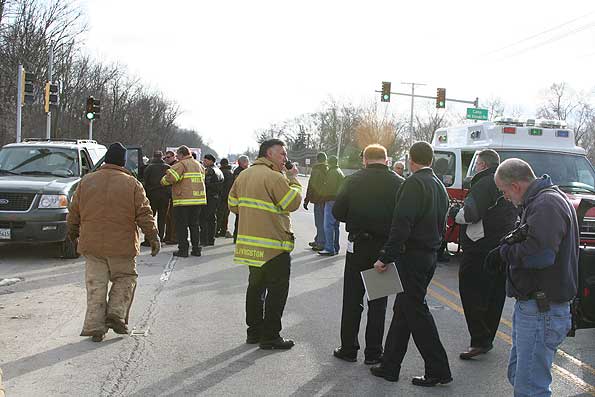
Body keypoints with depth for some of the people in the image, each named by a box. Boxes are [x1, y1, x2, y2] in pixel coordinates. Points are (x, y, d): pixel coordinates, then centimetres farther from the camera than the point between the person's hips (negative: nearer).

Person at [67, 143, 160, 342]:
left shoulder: (86, 181, 5)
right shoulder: (132, 184, -4)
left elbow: (73, 212, 11)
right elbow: (144, 215, -6)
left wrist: (72, 232, 26)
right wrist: (153, 237, 1)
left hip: (92, 244, 2)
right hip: (122, 245, -2)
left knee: (95, 284, 6)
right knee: (125, 279, 15)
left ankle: (95, 326, 3)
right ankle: (116, 313, 1)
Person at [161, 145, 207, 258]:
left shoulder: (181, 165, -9)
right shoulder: (199, 165, 15)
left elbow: (170, 177, -19)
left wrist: (163, 181, -1)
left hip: (183, 200, -7)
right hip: (198, 199, 7)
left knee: (181, 226, 1)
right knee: (194, 225, 15)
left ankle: (183, 249, 1)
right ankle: (196, 249, 15)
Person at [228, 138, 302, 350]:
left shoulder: (243, 175, 10)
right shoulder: (274, 177, -17)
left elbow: (233, 204, 13)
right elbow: (293, 203, -16)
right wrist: (292, 179, -4)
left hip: (249, 242, 8)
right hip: (274, 245, -8)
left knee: (256, 286, 18)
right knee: (277, 290, 0)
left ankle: (254, 331, 25)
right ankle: (270, 336, 3)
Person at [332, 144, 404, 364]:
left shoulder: (353, 181, -7)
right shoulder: (398, 183, -7)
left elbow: (337, 212, -4)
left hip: (358, 247, 0)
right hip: (385, 248, 0)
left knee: (352, 299, 11)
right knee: (378, 302, 10)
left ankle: (348, 348, 15)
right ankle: (373, 352, 13)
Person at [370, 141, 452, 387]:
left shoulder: (414, 183, -15)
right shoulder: (439, 186, 14)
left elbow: (402, 225, -22)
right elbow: (441, 225, 19)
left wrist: (386, 257, -20)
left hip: (412, 256, -9)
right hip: (430, 255, 9)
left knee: (415, 312, -2)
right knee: (403, 310, 14)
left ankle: (438, 370, 3)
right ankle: (389, 366, 21)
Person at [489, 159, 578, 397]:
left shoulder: (547, 205, -19)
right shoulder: (541, 201, 15)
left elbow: (539, 253, -30)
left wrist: (504, 252, -14)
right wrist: (513, 243, -2)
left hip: (542, 312, -11)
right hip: (532, 306, 11)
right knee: (517, 375, 22)